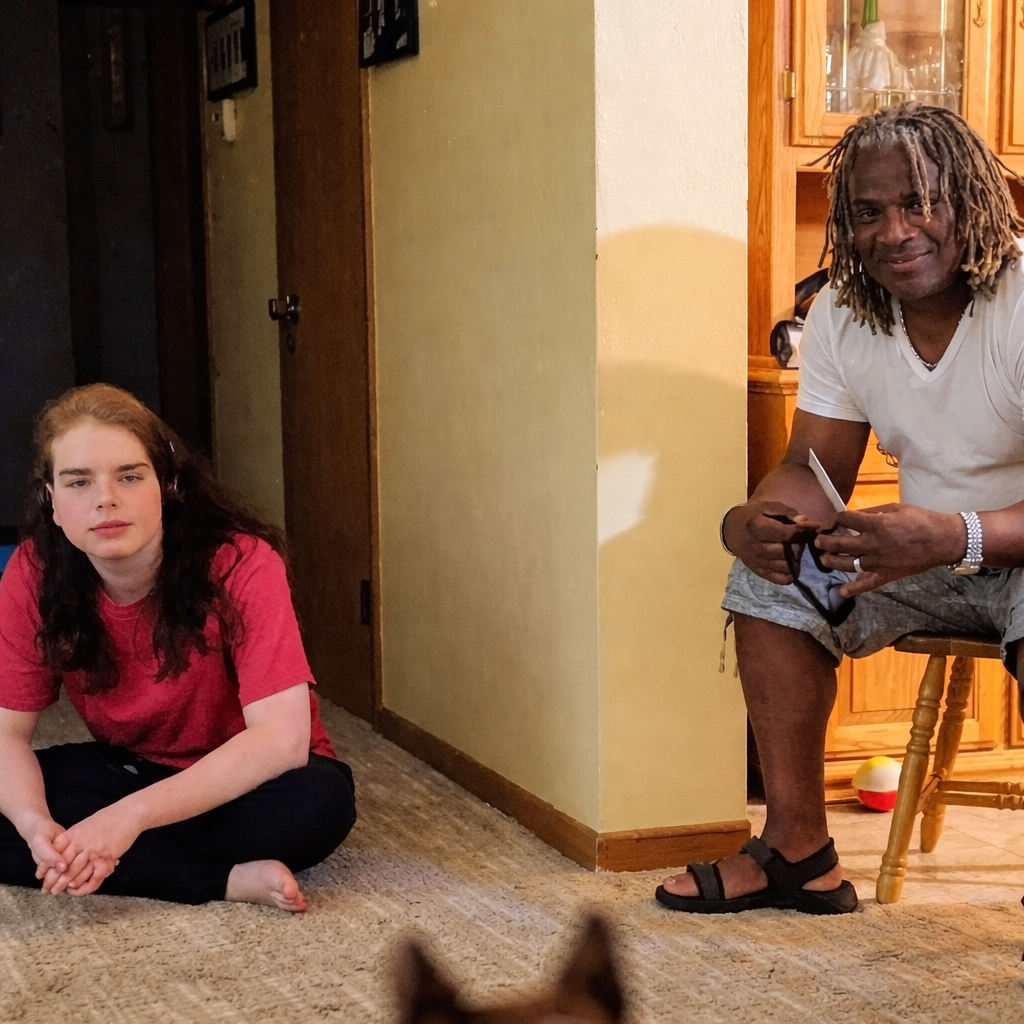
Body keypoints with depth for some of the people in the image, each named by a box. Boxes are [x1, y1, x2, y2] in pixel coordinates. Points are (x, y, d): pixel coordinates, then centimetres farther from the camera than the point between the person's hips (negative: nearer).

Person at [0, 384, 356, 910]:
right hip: (128, 769, 4)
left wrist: (132, 815, -41)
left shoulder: (241, 566, -25)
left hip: (245, 778, -4)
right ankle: (228, 879, -23)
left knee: (319, 800, -36)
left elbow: (281, 737, -32)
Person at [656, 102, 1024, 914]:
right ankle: (798, 849, -3)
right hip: (927, 552, 7)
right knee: (772, 579, -9)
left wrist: (954, 537, -47)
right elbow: (817, 468, 1)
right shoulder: (841, 315, -2)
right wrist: (750, 521, -23)